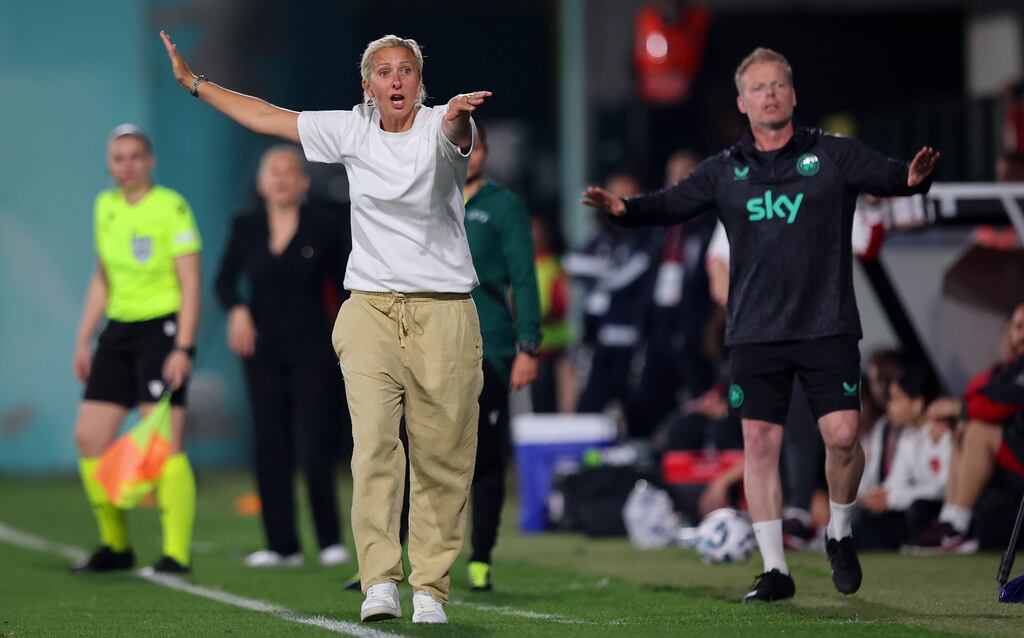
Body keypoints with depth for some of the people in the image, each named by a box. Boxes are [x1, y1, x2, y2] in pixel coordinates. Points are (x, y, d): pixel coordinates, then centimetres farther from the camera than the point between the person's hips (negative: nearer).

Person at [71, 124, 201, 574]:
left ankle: (177, 552, -9)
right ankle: (115, 546, 14)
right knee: (89, 437, 2)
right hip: (118, 331, 7)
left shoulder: (172, 207, -8)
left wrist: (183, 348, -18)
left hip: (163, 328, -7)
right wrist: (84, 339, 16)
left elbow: (190, 283, -11)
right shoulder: (105, 207, 12)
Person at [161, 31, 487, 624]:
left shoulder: (440, 127, -3)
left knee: (443, 459, 0)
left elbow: (458, 132, -29)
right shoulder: (353, 130, 8)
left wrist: (458, 115, -53)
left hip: (443, 312, -2)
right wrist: (193, 81, 23)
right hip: (371, 309, 2)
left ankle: (430, 587, 9)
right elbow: (267, 116, 18)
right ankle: (380, 582, -20)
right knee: (374, 440, -16)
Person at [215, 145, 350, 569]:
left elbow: (343, 283, 4)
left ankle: (331, 540, 2)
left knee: (314, 443, -8)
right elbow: (225, 280, 11)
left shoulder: (323, 229, 0)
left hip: (312, 351, -3)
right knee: (270, 446, 3)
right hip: (264, 351, 3)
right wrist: (236, 309, -8)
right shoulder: (245, 228, 5)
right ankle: (282, 545, 8)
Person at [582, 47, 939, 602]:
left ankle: (840, 535, 18)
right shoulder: (726, 171, 10)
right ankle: (775, 571, 7)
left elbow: (888, 176, -6)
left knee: (842, 436, -10)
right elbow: (671, 204, 6)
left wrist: (913, 178, -30)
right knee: (759, 443, -1)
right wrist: (624, 208, -14)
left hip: (827, 326, -2)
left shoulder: (834, 155, 3)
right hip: (755, 333, 2)